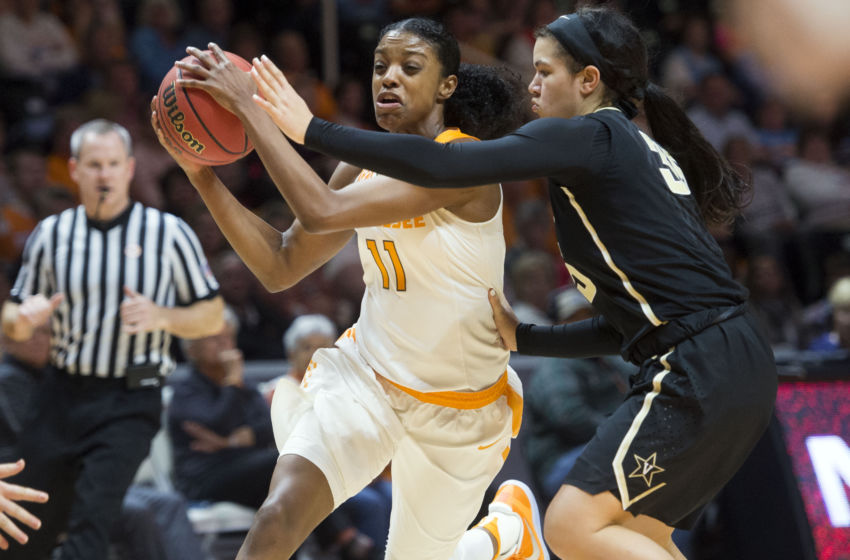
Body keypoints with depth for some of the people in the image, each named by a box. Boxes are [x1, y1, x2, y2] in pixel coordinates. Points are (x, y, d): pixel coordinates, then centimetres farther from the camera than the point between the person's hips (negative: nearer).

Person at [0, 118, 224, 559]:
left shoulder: (169, 233, 1)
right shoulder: (51, 234, 8)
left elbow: (211, 316, 5)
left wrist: (161, 317, -14)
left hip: (129, 404, -3)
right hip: (60, 396, 3)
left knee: (91, 523, -20)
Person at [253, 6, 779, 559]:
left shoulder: (586, 136, -4)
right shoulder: (644, 154, 23)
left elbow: (441, 166, -16)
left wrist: (314, 130, -11)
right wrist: (522, 338, 26)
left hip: (701, 376, -9)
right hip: (735, 369, 9)